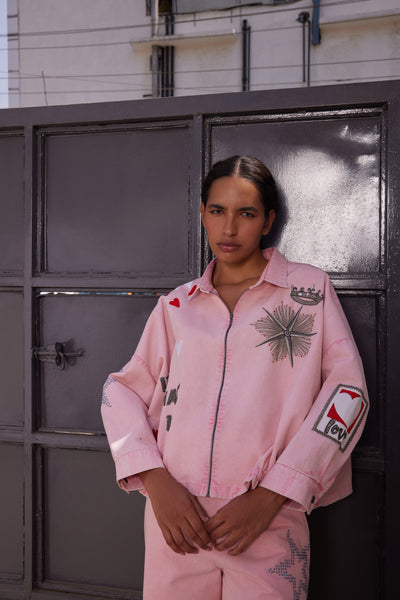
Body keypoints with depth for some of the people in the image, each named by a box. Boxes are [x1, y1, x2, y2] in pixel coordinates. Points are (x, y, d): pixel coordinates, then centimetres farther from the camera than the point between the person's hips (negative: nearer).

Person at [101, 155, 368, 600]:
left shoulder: (310, 290, 2)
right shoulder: (176, 306, 9)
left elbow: (348, 391, -5)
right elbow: (124, 390, 9)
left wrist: (269, 497, -12)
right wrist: (155, 480, -8)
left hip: (269, 525, -2)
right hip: (176, 516, 2)